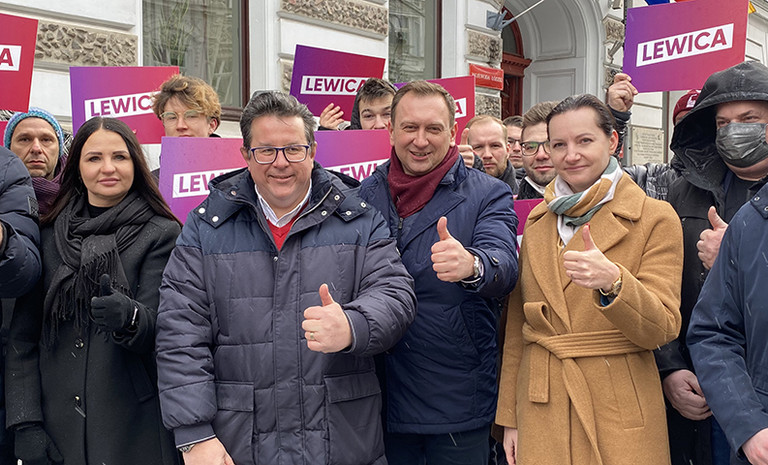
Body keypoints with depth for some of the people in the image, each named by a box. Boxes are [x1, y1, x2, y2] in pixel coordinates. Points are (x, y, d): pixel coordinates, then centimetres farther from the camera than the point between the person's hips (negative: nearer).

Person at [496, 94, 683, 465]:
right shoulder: (536, 221, 8)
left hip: (621, 415, -3)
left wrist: (612, 281, -30)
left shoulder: (655, 218, -4)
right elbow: (517, 324, 10)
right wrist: (509, 416, 7)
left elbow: (663, 328, -12)